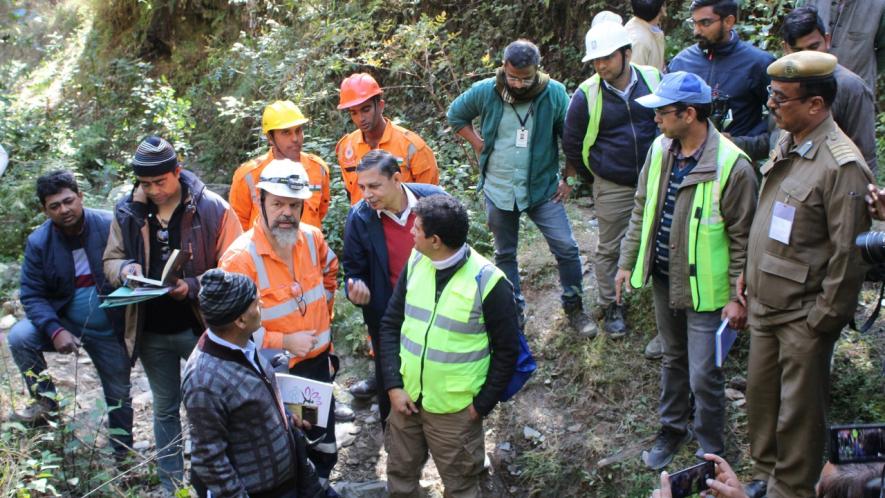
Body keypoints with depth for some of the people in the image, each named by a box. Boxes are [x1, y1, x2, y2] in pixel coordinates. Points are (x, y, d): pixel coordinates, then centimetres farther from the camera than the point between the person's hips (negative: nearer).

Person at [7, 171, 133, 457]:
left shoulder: (110, 226, -19)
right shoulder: (38, 242, -12)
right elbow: (32, 296, -10)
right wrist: (55, 331, -28)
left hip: (110, 330, -1)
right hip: (65, 323, 1)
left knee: (119, 395, 11)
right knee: (19, 336, -25)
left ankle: (123, 454, 33)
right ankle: (45, 401, -8)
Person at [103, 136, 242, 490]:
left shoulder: (212, 208, -14)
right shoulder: (128, 211, -3)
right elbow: (111, 260, 8)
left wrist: (193, 286, -26)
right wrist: (125, 268, -16)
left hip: (199, 326, -4)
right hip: (151, 331, 4)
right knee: (165, 408, 18)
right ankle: (171, 484, 34)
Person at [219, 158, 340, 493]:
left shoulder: (312, 239, -5)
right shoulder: (240, 258, -23)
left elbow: (329, 271, 20)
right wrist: (284, 342, -22)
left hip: (318, 363, 6)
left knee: (324, 443, 23)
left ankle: (321, 485, 49)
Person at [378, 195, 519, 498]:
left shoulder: (488, 282, -19)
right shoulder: (415, 263, -4)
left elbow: (506, 351, -10)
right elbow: (391, 325, 3)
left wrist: (482, 405, -9)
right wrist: (393, 386, -6)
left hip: (455, 409, -4)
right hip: (405, 397, 5)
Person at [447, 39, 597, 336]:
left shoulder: (554, 93, -14)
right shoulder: (485, 91, -11)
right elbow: (455, 115, 6)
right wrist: (478, 143, -3)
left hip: (543, 188, -1)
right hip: (499, 189, 1)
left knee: (566, 248, -2)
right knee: (505, 254, 14)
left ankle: (574, 307, 19)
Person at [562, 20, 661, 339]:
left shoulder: (653, 79, -7)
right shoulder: (587, 94, -12)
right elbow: (571, 142, 1)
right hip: (612, 189, -2)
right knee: (610, 248, 7)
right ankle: (610, 306, 24)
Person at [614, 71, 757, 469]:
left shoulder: (732, 166, -21)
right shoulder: (660, 151, -1)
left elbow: (742, 238, -15)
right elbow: (641, 210, 11)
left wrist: (738, 297, -13)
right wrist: (627, 262, 12)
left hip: (705, 287, -6)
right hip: (664, 279, 6)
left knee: (704, 377, 2)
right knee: (673, 360, 23)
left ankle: (711, 454, 23)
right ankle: (673, 428, 43)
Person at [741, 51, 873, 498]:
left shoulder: (841, 166, -21)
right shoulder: (786, 145, 5)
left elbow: (848, 253, -19)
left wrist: (824, 318, -16)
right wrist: (748, 272, 16)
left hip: (803, 314, -8)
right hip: (764, 302, 8)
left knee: (798, 410, 7)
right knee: (760, 394, 19)